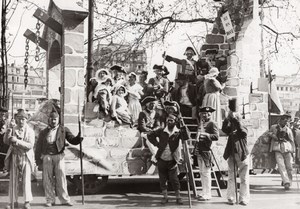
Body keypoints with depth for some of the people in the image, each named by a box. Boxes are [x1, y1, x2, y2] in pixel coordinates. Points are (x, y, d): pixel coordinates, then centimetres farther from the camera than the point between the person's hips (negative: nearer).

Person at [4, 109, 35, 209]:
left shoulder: (30, 131, -1)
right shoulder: (12, 129, 7)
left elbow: (30, 145, -11)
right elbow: (6, 141, -6)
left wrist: (17, 141, -21)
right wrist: (10, 128, -16)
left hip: (26, 158, -2)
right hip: (14, 157, 2)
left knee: (26, 180, -1)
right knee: (13, 180, 4)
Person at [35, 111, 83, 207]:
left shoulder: (63, 130, 8)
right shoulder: (43, 132, 12)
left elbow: (73, 140, 1)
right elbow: (38, 147, 11)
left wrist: (78, 138, -21)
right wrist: (38, 160, 4)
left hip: (59, 156, -1)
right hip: (47, 157, 1)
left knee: (61, 178, -2)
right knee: (48, 180, 3)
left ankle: (65, 199, 6)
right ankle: (50, 200, 13)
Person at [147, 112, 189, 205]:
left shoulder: (178, 132, -6)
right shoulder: (161, 131, -2)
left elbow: (186, 137, -22)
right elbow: (150, 135, 6)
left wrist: (184, 128, -31)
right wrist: (156, 143, -2)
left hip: (172, 161, -2)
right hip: (161, 160, 2)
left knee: (174, 179, -2)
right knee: (162, 179, 9)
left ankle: (178, 197, 9)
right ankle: (165, 197, 22)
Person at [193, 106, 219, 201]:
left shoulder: (212, 124, -6)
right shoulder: (202, 123, 18)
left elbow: (216, 136, -19)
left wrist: (205, 134, -27)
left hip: (206, 151, -9)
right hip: (199, 151, 9)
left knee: (206, 173, -6)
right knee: (202, 173, 13)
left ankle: (207, 194, -2)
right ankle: (204, 192, 21)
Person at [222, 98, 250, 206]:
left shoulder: (243, 130, 1)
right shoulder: (230, 130, 6)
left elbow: (243, 132, -23)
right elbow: (224, 129, -15)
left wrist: (236, 120, -29)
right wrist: (228, 118, -26)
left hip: (242, 156, -2)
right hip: (231, 155, 2)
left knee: (244, 178, 0)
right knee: (231, 177, 5)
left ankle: (243, 199, 5)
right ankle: (230, 198, 9)